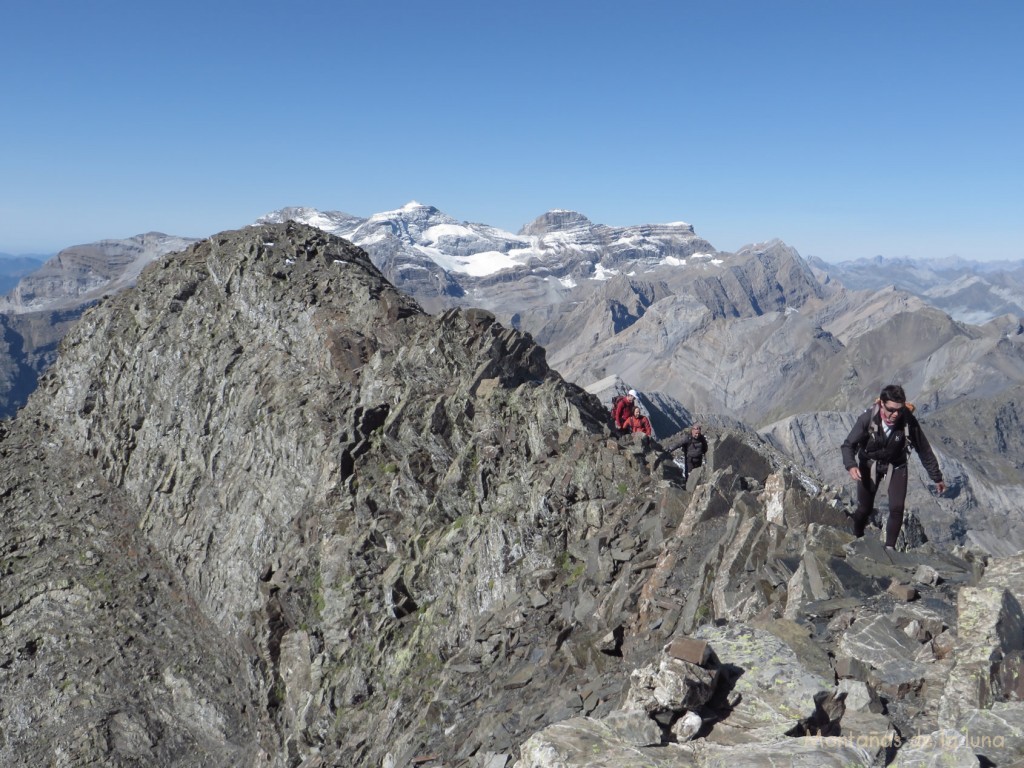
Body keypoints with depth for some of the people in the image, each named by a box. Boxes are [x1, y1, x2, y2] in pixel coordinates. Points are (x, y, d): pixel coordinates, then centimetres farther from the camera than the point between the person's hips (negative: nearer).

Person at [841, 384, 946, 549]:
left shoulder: (909, 421, -28)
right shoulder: (867, 418, -31)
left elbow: (924, 450, -14)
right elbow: (848, 444, -22)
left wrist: (937, 478, -3)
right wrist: (851, 465, -41)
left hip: (896, 465, 1)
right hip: (870, 464, -1)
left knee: (897, 508, -9)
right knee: (864, 508, 4)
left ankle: (890, 547, 11)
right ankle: (857, 540, 32)